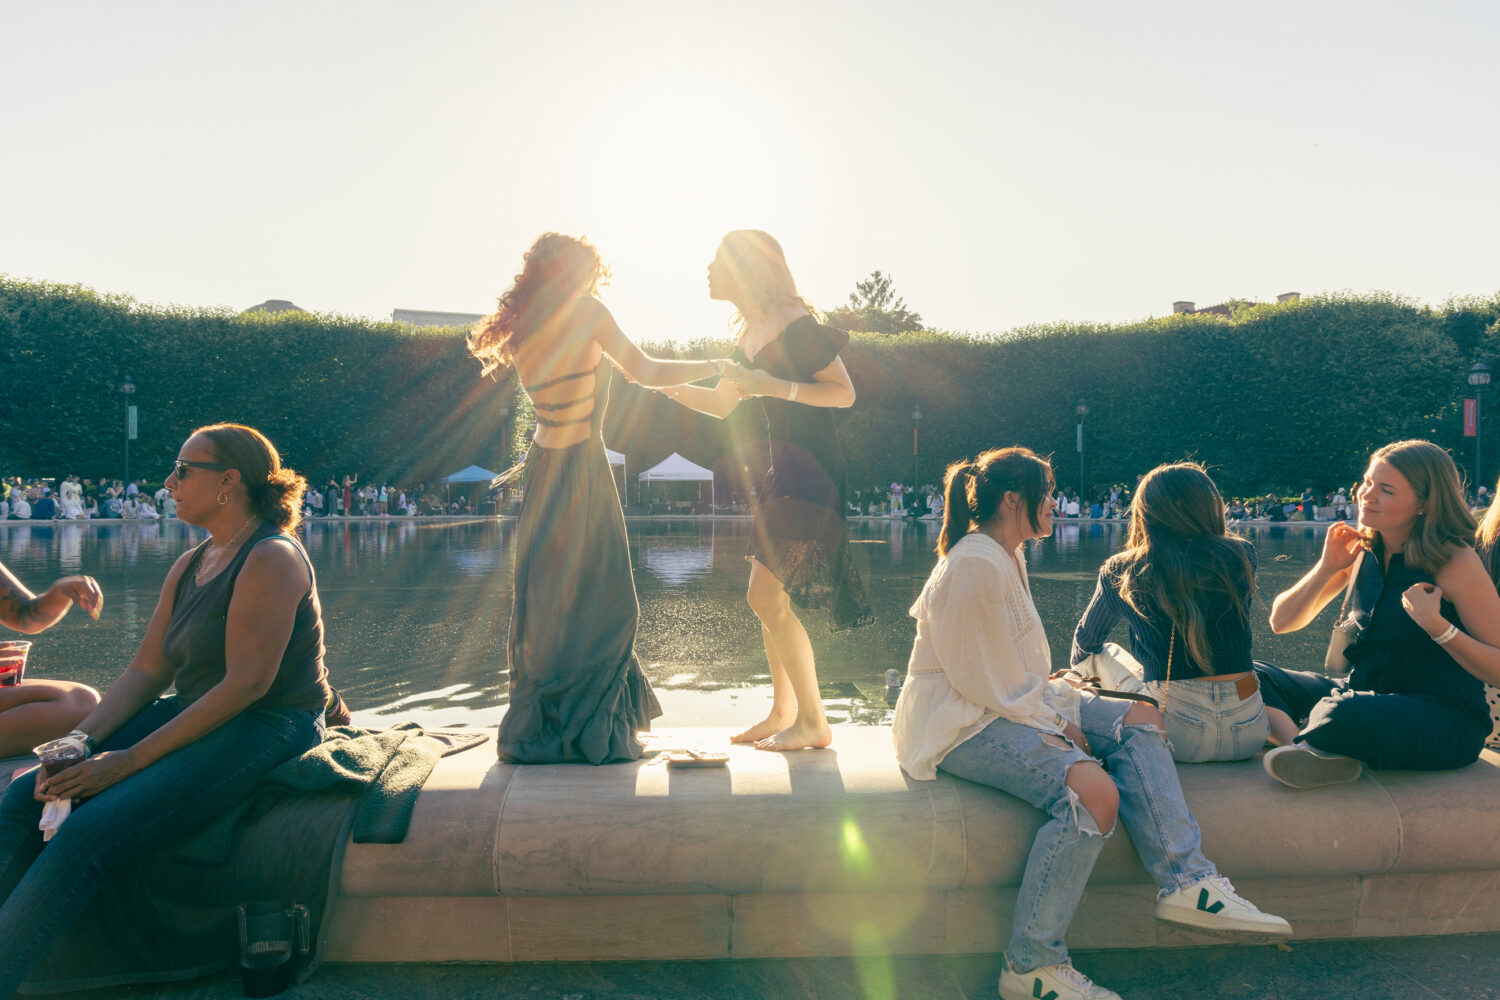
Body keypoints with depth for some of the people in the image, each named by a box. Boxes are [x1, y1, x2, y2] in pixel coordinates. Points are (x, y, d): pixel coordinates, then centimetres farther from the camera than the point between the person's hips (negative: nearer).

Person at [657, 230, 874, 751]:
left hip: (810, 472, -9)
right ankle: (782, 711, 26)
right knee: (768, 597, 12)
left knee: (767, 596, -10)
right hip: (781, 468, 9)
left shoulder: (796, 326, -12)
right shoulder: (749, 335, 14)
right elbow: (720, 404, 24)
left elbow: (845, 393, -13)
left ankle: (813, 722, 2)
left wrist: (774, 386, -19)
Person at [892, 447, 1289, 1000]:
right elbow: (979, 679, -19)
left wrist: (1055, 702, 6)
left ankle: (1185, 881, -8)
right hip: (960, 723, -11)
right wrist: (1052, 720, -12)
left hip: (1011, 704, 11)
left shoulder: (1008, 558, 15)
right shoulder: (973, 568, -18)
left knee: (1139, 718, 0)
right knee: (1094, 791, -29)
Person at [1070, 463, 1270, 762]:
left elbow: (1085, 642, 17)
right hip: (1249, 734, 2)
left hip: (1179, 740, -2)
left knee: (1104, 656, 22)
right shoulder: (1241, 556, -2)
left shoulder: (1121, 572, -2)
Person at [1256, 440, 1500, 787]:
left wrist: (1434, 624, -24)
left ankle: (1298, 743, -8)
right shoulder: (1361, 548, 5)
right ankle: (1318, 755, -28)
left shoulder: (1455, 561, -12)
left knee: (1344, 713, -39)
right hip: (1362, 695, 7)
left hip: (1445, 721, -7)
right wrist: (1327, 566, -7)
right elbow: (1282, 621, 6)